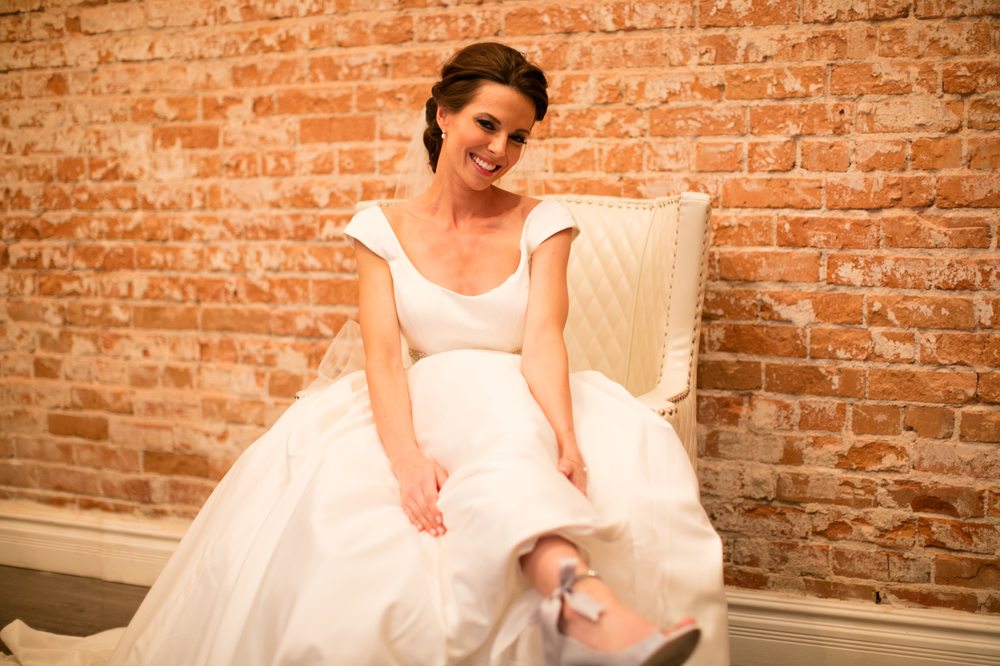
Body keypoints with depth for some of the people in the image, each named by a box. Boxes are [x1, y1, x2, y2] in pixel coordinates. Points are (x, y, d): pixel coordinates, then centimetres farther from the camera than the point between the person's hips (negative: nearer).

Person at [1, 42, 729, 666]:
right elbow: (383, 353, -9)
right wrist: (406, 455, -29)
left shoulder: (541, 222, 4)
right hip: (423, 409, 0)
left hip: (523, 410, 1)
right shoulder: (384, 229, 5)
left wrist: (563, 440, -32)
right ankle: (579, 592, -56)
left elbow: (544, 339, -11)